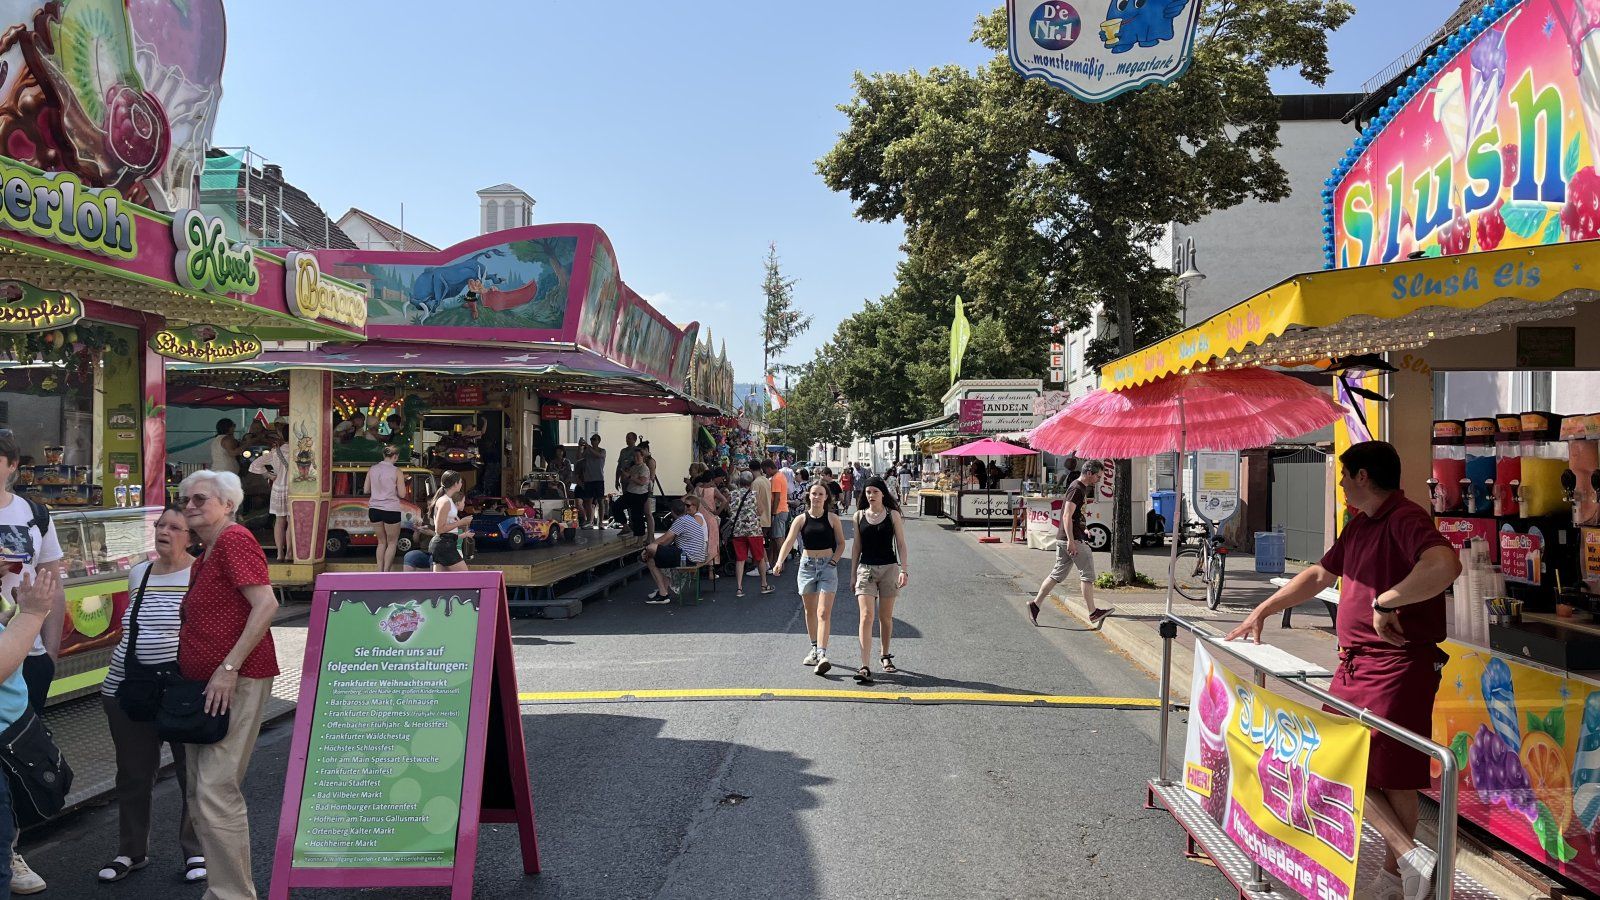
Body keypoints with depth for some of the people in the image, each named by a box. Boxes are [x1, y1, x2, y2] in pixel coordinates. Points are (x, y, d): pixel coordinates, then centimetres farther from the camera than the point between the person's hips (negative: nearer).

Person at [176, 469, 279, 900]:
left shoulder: (234, 539, -12)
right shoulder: (202, 558, 17)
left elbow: (266, 604, -22)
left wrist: (229, 667, -23)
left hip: (235, 682, -10)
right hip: (203, 685, 10)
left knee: (216, 791, -12)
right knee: (199, 791, 14)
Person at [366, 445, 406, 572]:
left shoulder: (372, 469, 3)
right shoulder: (396, 471, -9)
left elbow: (366, 490, 10)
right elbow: (402, 494, -8)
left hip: (375, 509, 5)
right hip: (391, 510, -4)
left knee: (381, 541, 19)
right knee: (392, 543, 11)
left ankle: (380, 571, 16)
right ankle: (386, 572, 7)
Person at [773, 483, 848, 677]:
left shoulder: (832, 519, 0)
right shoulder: (801, 519, 1)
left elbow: (841, 543, 9)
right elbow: (789, 541, -11)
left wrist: (834, 560, -7)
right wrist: (780, 561, -26)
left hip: (827, 566, -2)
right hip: (807, 565, 2)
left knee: (824, 613, -12)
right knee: (810, 611, 14)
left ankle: (822, 654, -18)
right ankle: (814, 648, 31)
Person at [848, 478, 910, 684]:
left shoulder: (892, 515, 1)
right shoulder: (859, 516, 6)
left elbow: (901, 545, 1)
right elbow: (856, 546, 11)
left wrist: (904, 570, -9)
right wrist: (853, 574, 11)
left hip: (889, 568, 0)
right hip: (865, 569, 0)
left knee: (885, 617, 10)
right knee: (866, 617, -12)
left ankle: (885, 656, 33)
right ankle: (865, 667, -17)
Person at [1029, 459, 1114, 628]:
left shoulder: (1083, 488, 17)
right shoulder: (1077, 489, -15)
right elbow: (1067, 516, -22)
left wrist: (1083, 530, 18)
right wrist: (1071, 541, -26)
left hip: (1063, 539, 10)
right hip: (1072, 539, -10)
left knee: (1058, 574, 12)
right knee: (1087, 575, -2)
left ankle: (1035, 604, 13)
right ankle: (1093, 613, 3)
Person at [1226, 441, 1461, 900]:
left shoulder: (1405, 519, -16)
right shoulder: (1359, 525, 15)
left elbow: (1445, 565, -37)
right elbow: (1319, 575, 26)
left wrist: (1385, 601, -29)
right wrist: (1263, 611, 25)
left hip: (1397, 666, -10)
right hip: (1354, 664, 10)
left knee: (1391, 777, -2)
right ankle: (1408, 859, 17)